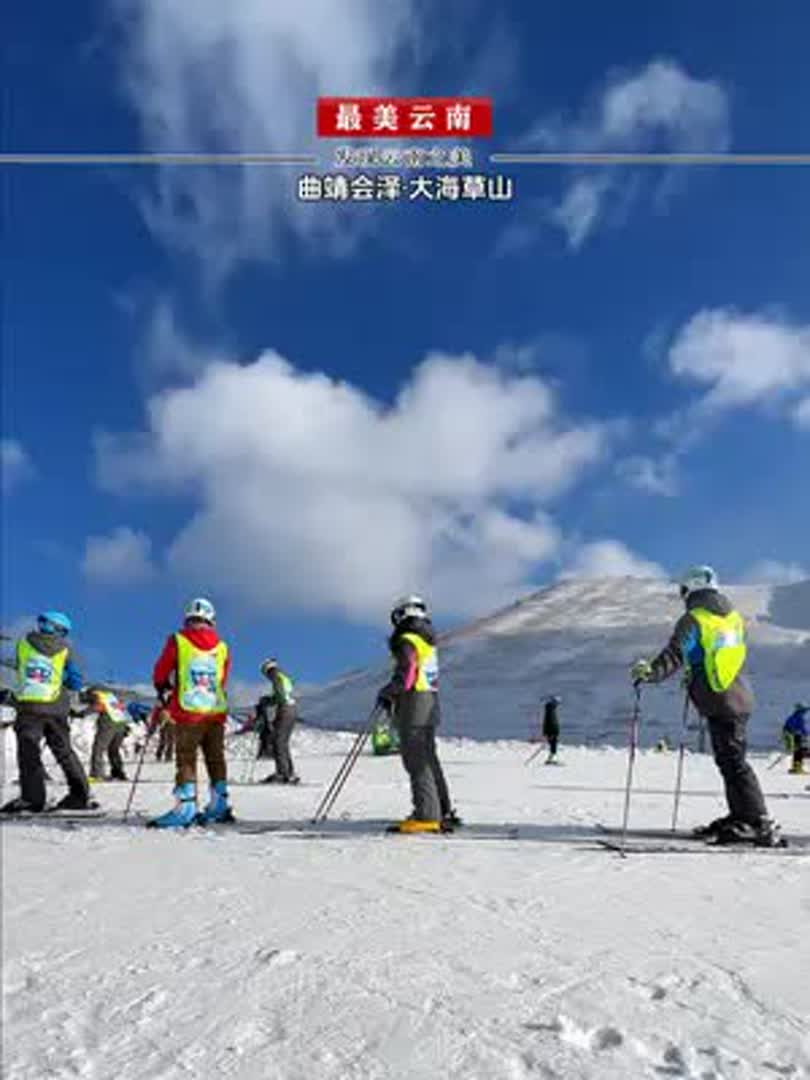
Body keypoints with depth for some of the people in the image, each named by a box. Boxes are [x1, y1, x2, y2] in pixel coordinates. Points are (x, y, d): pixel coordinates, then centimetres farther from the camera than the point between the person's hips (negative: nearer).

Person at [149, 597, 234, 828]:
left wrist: (164, 692, 25)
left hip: (188, 711, -4)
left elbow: (160, 674, 5)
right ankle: (219, 804, 19)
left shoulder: (177, 641, -2)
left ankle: (186, 807, -8)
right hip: (217, 711, 4)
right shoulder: (222, 647, 8)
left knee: (186, 758, -1)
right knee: (215, 758, 13)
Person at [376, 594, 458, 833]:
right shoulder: (428, 642, 17)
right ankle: (443, 812, 24)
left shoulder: (407, 641, -13)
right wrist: (393, 696, 15)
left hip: (413, 709, -9)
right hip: (430, 706, 10)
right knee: (428, 760, 16)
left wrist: (385, 694, -8)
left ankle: (427, 816, -8)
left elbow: (404, 678, -22)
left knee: (417, 762, -7)